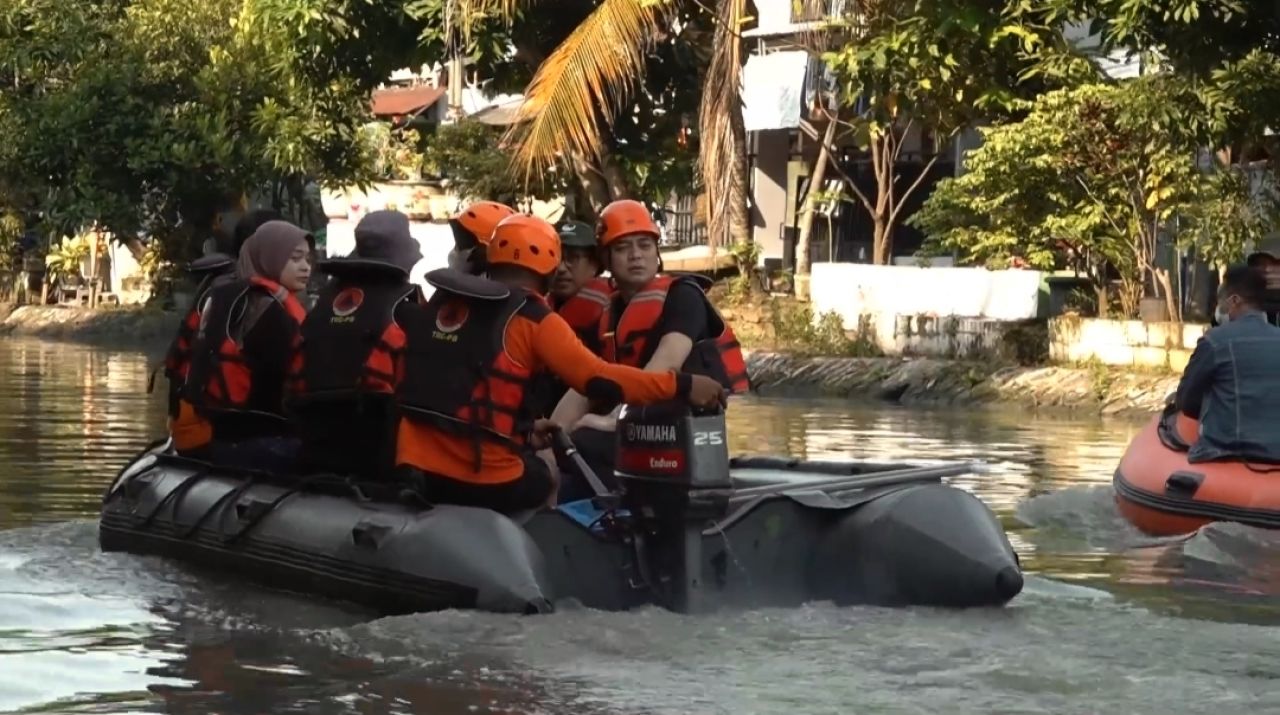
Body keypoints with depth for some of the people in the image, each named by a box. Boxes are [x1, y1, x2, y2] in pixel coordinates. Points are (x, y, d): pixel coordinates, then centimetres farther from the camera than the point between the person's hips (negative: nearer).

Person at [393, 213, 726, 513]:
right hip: (485, 480, -5)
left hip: (417, 471, 6)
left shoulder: (439, 304, 13)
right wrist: (682, 386, -6)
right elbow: (598, 379, -11)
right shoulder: (534, 319, -6)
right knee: (558, 476, 22)